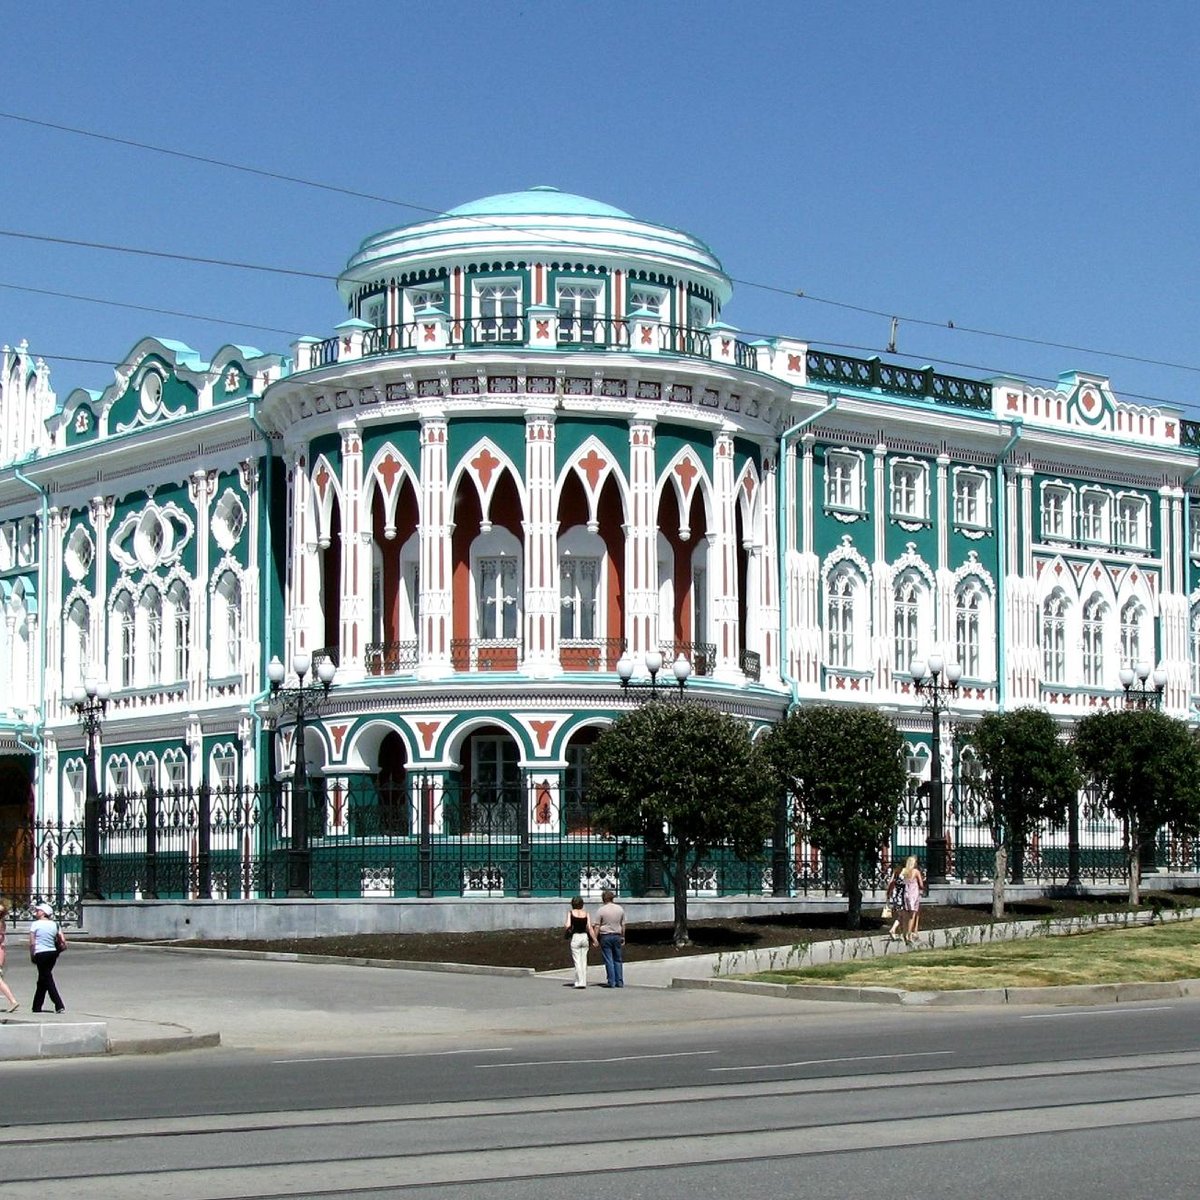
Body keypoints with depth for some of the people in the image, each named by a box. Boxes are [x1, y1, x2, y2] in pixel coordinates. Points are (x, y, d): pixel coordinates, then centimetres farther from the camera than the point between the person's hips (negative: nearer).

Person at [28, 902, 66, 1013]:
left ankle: (59, 1006, -15)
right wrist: (58, 952, 14)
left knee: (48, 980, -4)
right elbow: (64, 943, 2)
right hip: (52, 953, 6)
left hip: (41, 954, -6)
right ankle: (37, 1006, 25)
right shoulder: (55, 924, 8)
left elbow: (32, 943, -12)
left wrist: (32, 956, -2)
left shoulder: (35, 924, -6)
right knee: (42, 980, 18)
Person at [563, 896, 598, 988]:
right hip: (585, 937, 3)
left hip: (575, 937, -3)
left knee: (577, 961, 1)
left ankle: (579, 982, -4)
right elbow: (590, 927, -3)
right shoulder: (586, 913, 3)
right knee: (584, 961, 11)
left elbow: (568, 926, -13)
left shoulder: (571, 913, -3)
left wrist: (565, 927, 8)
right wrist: (594, 939, -2)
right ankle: (584, 981, 12)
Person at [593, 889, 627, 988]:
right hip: (617, 936, 4)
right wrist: (623, 937, 17)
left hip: (605, 936, -4)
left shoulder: (601, 910, -7)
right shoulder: (620, 909, 5)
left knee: (608, 960, 0)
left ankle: (611, 982, -2)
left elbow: (597, 926, -8)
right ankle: (620, 982, 8)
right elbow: (623, 925, 9)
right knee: (618, 960, 10)